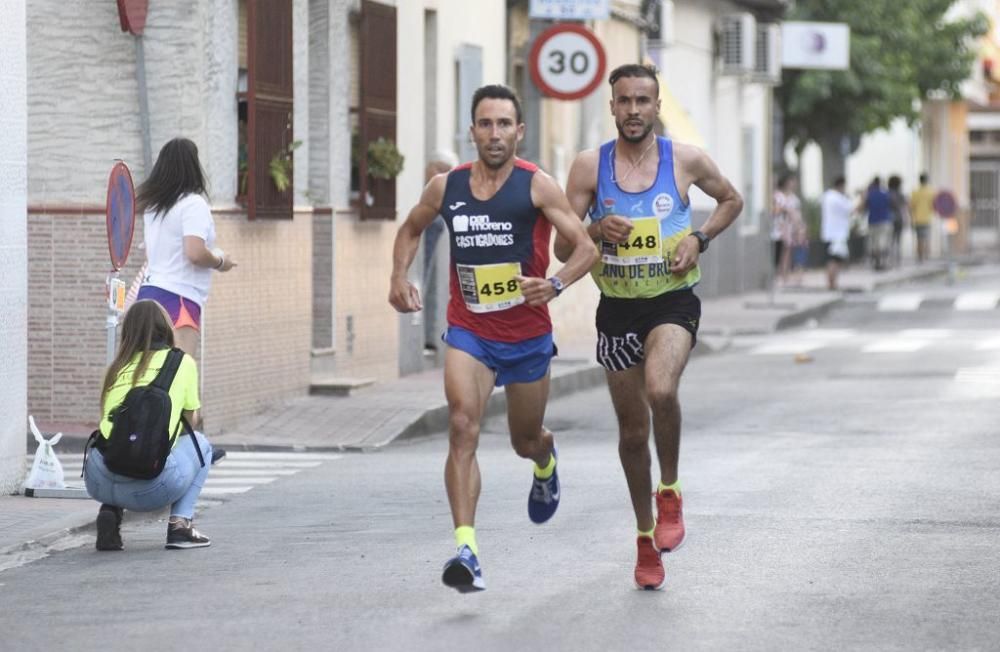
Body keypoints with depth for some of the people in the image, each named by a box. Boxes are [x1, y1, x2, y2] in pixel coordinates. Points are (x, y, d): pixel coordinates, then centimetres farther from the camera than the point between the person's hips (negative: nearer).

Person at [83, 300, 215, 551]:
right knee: (200, 443, 29)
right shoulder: (183, 362, 12)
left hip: (98, 482, 3)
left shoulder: (117, 367, 20)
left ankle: (110, 511, 12)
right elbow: (190, 420, 21)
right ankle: (180, 523, 14)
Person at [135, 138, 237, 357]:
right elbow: (195, 253, -20)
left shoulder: (153, 205, 15)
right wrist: (220, 261, -2)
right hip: (178, 298, -9)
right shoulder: (193, 204, -10)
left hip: (149, 290, 9)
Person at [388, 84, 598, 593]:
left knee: (526, 441, 16)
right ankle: (466, 550, -28)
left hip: (528, 335, -1)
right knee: (463, 426, -21)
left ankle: (545, 463, 57)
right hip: (469, 331, 1)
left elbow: (585, 248, -10)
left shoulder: (536, 185, -9)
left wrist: (555, 284, -29)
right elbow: (411, 230, 20)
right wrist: (400, 276, 2)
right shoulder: (446, 187, 0)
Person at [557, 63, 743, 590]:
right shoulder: (589, 166, -2)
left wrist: (699, 240, -2)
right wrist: (596, 230, -21)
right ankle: (646, 538, 26)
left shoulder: (685, 160, -3)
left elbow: (732, 200, 15)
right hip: (617, 309, 2)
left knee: (660, 390, -31)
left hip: (673, 302, -2)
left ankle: (670, 493, -8)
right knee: (633, 431, 9)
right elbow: (563, 248, 1)